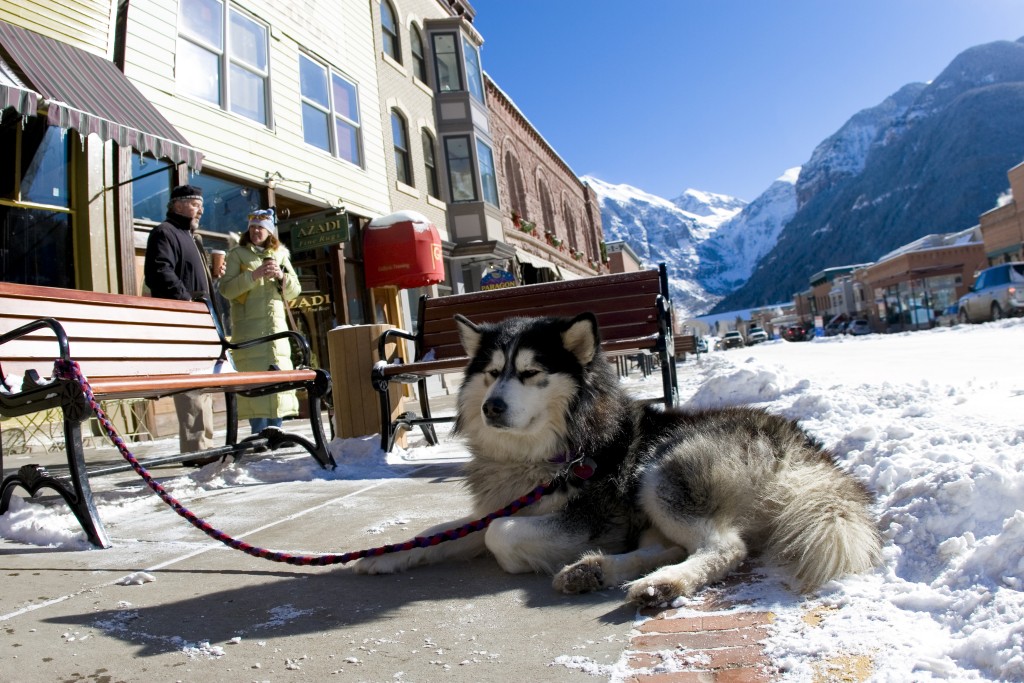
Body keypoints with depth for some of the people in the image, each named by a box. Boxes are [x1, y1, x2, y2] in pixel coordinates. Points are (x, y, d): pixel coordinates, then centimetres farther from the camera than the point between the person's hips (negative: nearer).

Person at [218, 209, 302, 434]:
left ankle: (275, 429, 8)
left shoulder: (280, 255, 16)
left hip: (276, 326, 3)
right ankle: (258, 431, -5)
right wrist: (254, 274, -16)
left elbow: (295, 290, 12)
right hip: (248, 327, -3)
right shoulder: (237, 255, 6)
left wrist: (281, 276, -7)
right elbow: (226, 289, -6)